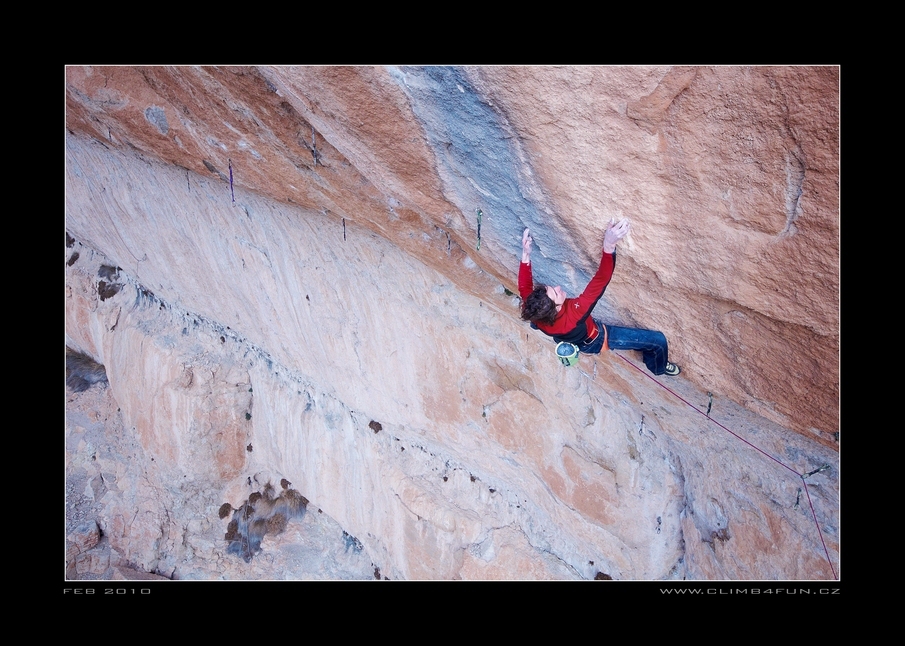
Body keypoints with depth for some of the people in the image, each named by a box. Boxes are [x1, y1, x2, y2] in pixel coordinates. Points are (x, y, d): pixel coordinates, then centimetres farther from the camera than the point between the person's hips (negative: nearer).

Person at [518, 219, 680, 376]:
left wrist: (526, 253, -22)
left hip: (580, 339, 6)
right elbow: (600, 281, -55)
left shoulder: (535, 312, -33)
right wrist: (609, 245, -65)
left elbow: (524, 288, -13)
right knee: (658, 341, 4)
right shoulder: (571, 316, -49)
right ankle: (658, 368, 35)